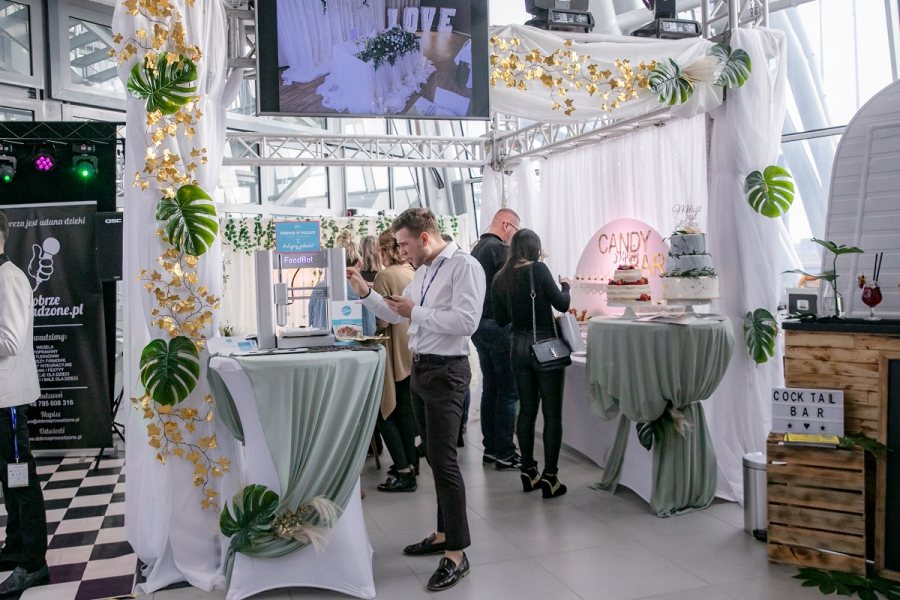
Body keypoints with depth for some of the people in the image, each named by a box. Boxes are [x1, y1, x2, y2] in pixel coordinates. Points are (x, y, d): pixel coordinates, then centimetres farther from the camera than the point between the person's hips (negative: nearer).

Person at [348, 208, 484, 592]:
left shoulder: (464, 266, -14)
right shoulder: (423, 272, 12)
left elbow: (466, 320, -25)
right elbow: (396, 315, 21)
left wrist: (416, 312, -19)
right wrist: (365, 292, 9)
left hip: (446, 372, -9)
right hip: (420, 368, 9)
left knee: (443, 459, -8)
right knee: (435, 456, 16)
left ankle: (457, 555, 2)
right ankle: (445, 534, 30)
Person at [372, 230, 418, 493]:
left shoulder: (385, 276, -15)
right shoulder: (414, 274, 5)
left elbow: (382, 321, -18)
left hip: (395, 351, -7)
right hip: (413, 350, 7)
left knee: (385, 412, 0)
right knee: (406, 410, 15)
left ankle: (403, 472, -3)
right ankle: (409, 463, 23)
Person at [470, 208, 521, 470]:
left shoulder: (477, 248, 16)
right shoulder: (499, 249, -13)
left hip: (480, 323, 9)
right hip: (498, 324, -9)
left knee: (490, 387, 13)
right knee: (508, 391, -4)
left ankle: (490, 448, 18)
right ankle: (504, 453, 0)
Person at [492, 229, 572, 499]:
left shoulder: (500, 279, 4)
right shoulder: (538, 269, -11)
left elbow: (501, 319, 11)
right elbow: (562, 305, -10)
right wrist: (565, 285, 9)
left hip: (519, 347, 5)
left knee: (526, 410, 14)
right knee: (552, 413, 1)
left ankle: (528, 472, 20)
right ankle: (549, 477, 1)